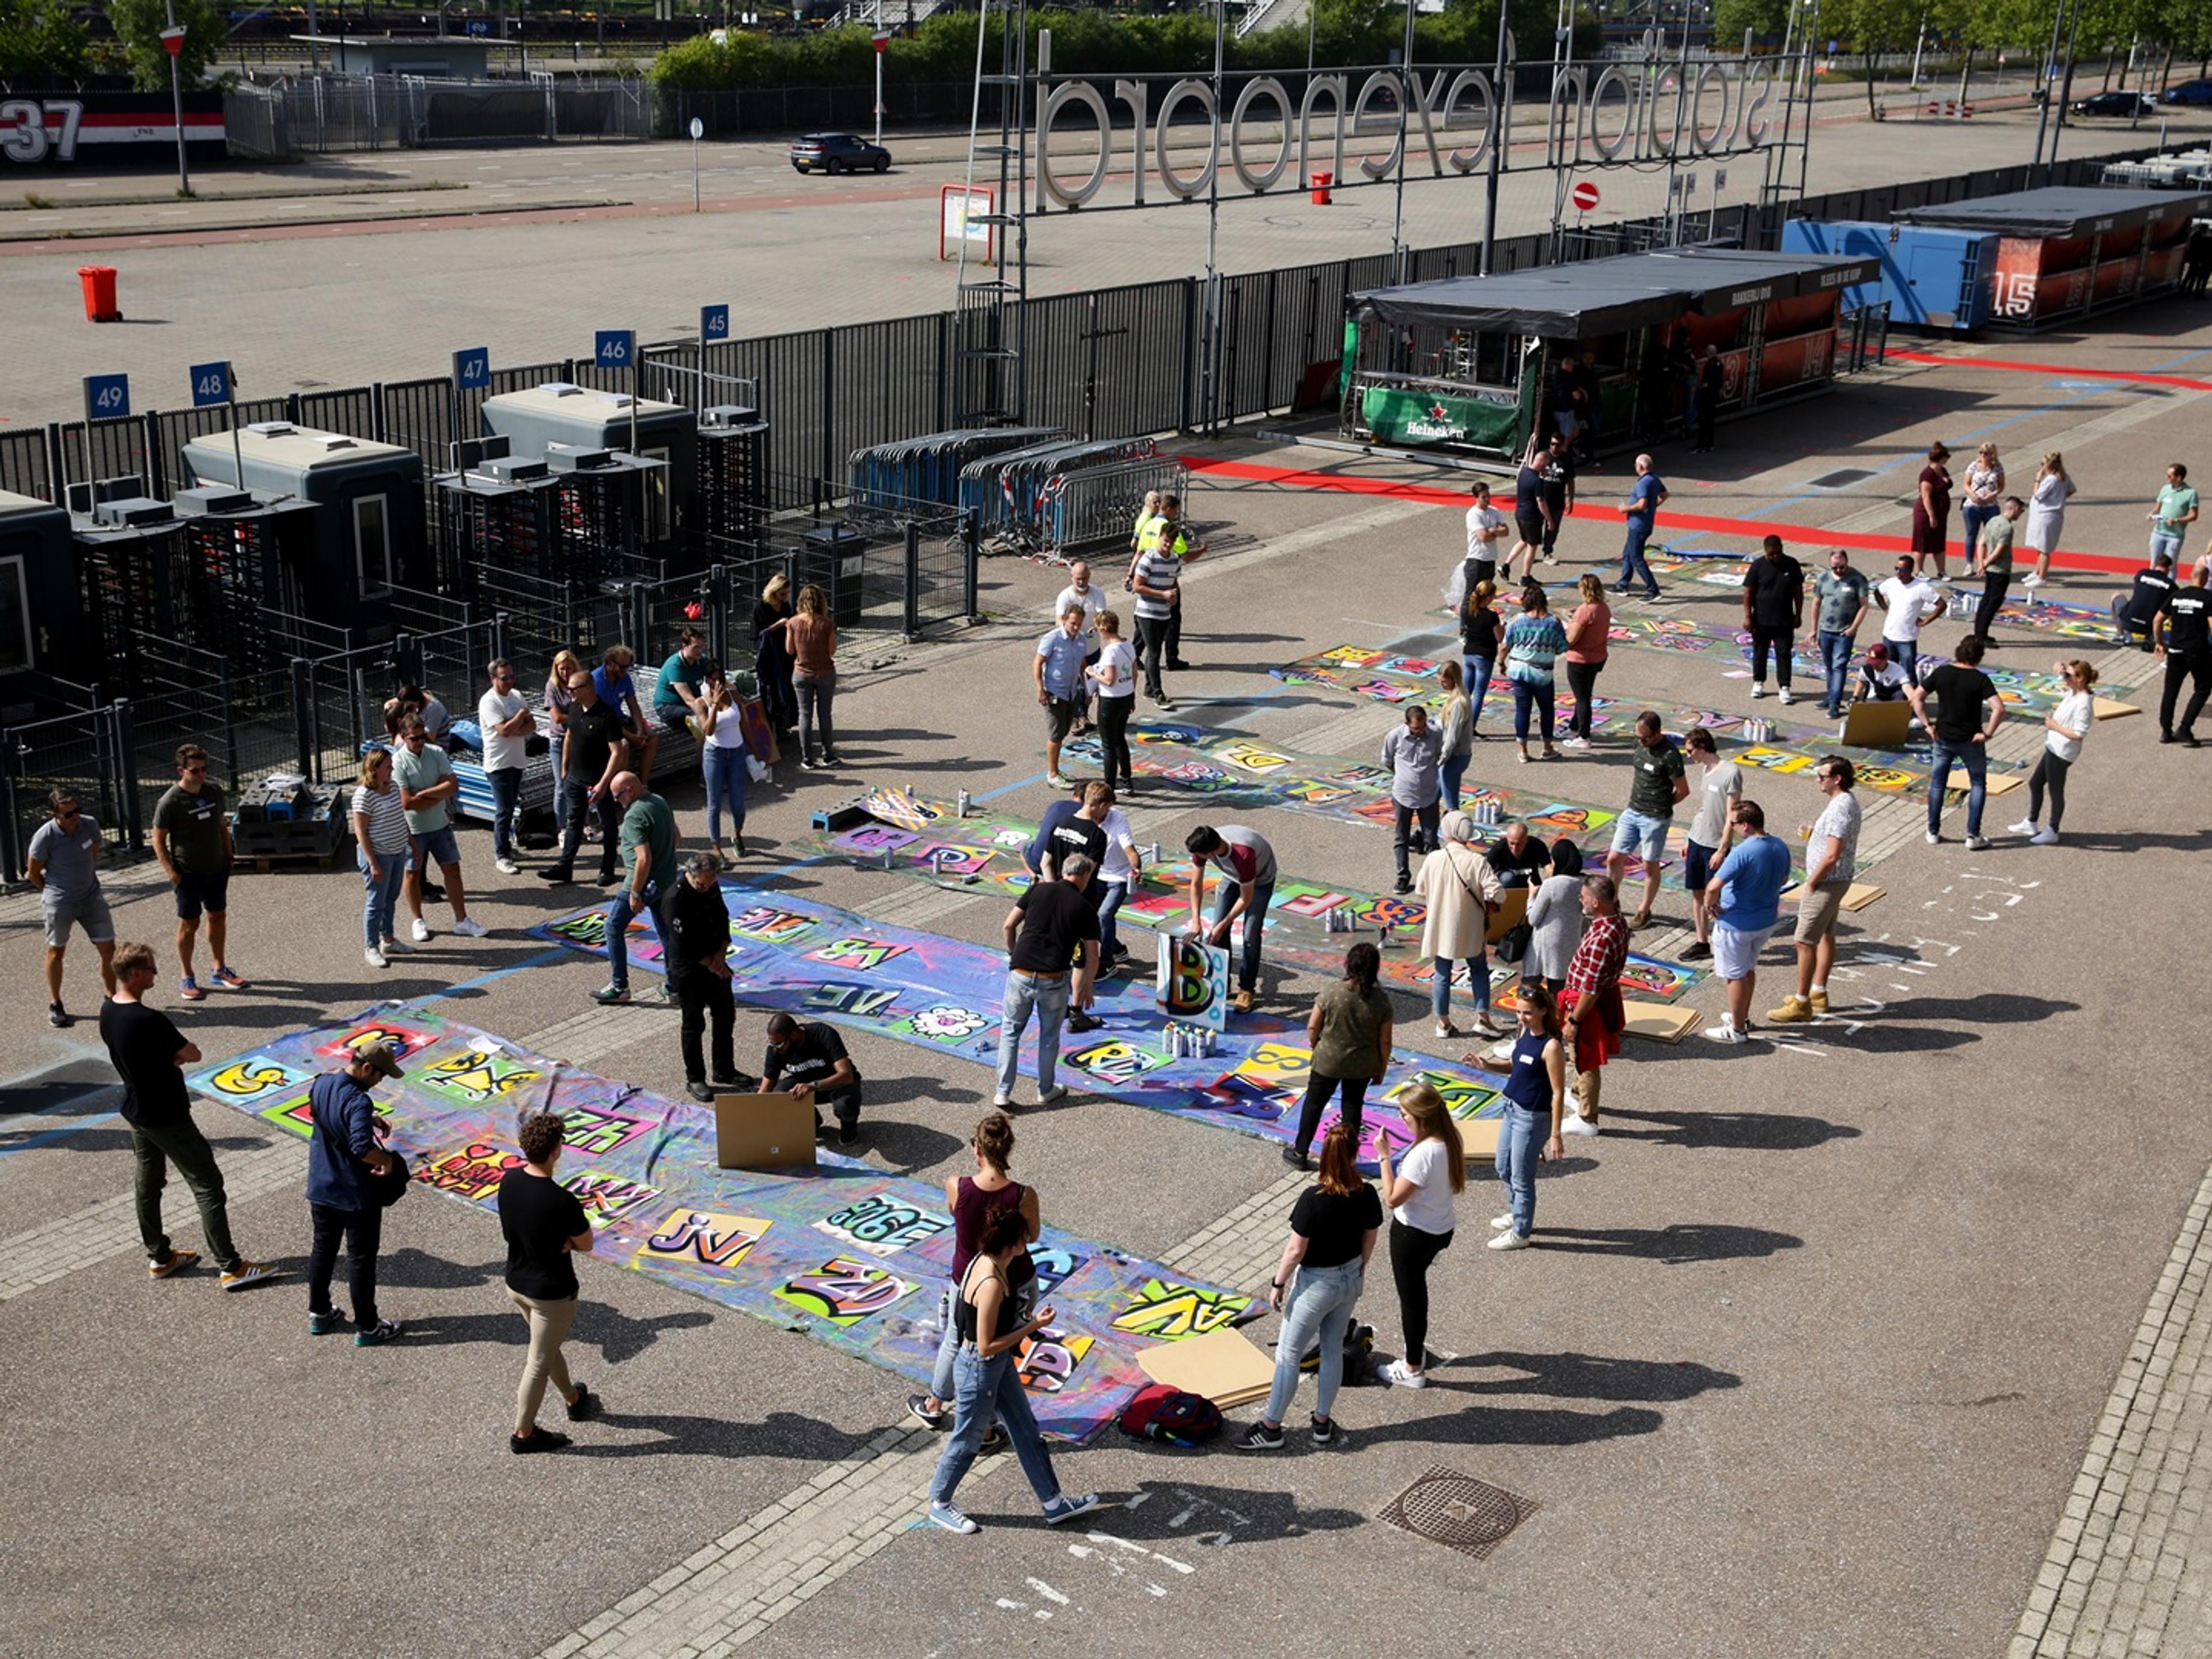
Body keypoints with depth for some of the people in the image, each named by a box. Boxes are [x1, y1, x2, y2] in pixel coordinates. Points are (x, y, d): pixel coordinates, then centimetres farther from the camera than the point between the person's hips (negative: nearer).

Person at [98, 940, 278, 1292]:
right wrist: (176, 1054, 1)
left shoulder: (108, 1011, -2)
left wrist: (169, 1056, -6)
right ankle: (231, 1266, 2)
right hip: (167, 1117, -9)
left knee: (146, 1183, 20)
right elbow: (193, 1054, -18)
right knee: (208, 1186, -1)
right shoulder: (149, 1020, -30)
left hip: (136, 1111, 9)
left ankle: (159, 1256, 34)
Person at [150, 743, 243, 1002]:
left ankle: (219, 971, 29)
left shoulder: (214, 793, 2)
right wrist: (171, 873, -16)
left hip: (217, 869, 6)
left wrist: (228, 858, 12)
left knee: (217, 917, 15)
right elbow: (159, 840, -11)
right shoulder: (170, 802, -16)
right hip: (189, 874, -6)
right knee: (189, 924, 2)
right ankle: (186, 979, 14)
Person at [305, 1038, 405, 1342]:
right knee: (361, 1259, 7)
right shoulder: (357, 1102, -29)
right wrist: (387, 1160, -22)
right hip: (356, 1195, -7)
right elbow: (362, 1147, -41)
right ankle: (367, 1327, 19)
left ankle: (319, 1314, 36)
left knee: (322, 1249, 23)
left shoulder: (321, 1083, -4)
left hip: (321, 1188, 7)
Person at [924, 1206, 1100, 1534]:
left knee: (1027, 1431, 20)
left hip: (1000, 1365, 9)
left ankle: (1054, 1504, 34)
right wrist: (1034, 1326, -25)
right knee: (967, 1442, 14)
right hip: (979, 1371, -9)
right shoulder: (991, 1285, -35)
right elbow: (986, 1347, -29)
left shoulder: (988, 1261, -7)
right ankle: (939, 1505, 38)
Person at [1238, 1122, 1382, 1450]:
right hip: (1351, 1279, 6)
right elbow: (1369, 1243, 2)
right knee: (1333, 1349, 21)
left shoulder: (1314, 1199, -28)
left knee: (1289, 1354, 8)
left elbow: (1296, 1250, -21)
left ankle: (1271, 1428, 18)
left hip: (1317, 1284, -5)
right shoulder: (1367, 1195, -12)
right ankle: (1323, 1422, 32)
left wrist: (1278, 1284, -7)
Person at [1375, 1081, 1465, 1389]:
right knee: (1415, 1289, 28)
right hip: (1441, 1230, 8)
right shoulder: (1451, 1141, -5)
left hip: (1413, 1235, -8)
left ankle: (1413, 1370, 25)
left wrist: (1383, 1156, -22)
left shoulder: (1424, 1153, -31)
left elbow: (1393, 1198, -26)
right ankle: (1417, 1347, 46)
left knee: (1411, 1297, 9)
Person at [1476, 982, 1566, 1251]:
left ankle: (1520, 1233, 23)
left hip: (1533, 1118, -9)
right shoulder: (1526, 1032, 2)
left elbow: (1558, 1094, -20)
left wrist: (1555, 1136, -19)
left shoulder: (1551, 1047, -23)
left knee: (1521, 1178, 6)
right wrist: (1488, 1065, -3)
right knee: (1504, 1169, 24)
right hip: (1513, 1109, 9)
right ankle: (1518, 1215, 45)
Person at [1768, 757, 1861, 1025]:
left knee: (1805, 942, -5)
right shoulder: (1845, 801, 7)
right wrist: (1812, 832, 3)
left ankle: (1801, 1005, 1)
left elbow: (1832, 855, -28)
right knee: (1826, 936, 20)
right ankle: (1818, 994, 32)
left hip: (1826, 883, -11)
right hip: (1836, 881, 11)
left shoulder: (1841, 808, -26)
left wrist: (1811, 883, -17)